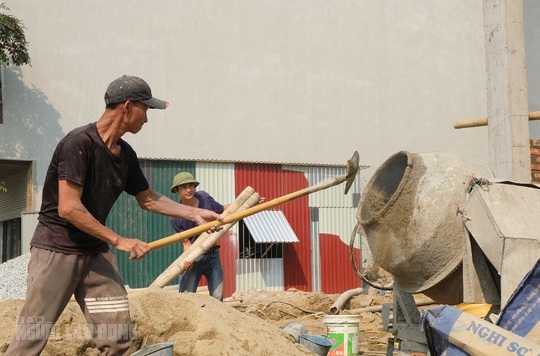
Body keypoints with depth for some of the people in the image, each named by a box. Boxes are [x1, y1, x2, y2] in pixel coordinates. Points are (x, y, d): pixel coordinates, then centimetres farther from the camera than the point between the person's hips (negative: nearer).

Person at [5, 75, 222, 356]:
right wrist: (119, 241, -20)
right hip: (56, 250, -7)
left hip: (96, 252, 7)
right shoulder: (79, 142, -18)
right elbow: (69, 208, -23)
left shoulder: (126, 154, 5)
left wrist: (195, 214, 11)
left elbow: (148, 199, 18)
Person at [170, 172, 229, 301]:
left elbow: (222, 209, 10)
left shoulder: (204, 197, -7)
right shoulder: (176, 218, -16)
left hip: (212, 255, 3)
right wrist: (187, 259, -30)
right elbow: (186, 241, -11)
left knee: (217, 299, 4)